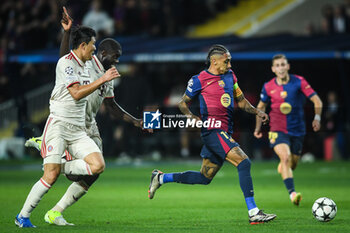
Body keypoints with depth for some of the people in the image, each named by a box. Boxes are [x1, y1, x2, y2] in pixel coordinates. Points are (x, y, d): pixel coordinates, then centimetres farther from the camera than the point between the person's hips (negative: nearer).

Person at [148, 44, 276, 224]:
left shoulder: (230, 75, 14)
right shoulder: (200, 80, -5)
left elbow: (240, 100, 25)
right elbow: (183, 103, 5)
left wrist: (257, 112, 9)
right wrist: (192, 117, -13)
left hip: (225, 132, 8)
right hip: (213, 131, -8)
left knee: (204, 177, 14)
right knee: (244, 162, -22)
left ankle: (161, 178, 31)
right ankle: (253, 213, -24)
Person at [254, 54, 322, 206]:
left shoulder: (299, 82, -6)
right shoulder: (268, 87, -2)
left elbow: (317, 100, -5)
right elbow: (261, 106, 16)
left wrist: (317, 118, -19)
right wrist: (258, 127, 17)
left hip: (297, 130, 2)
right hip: (277, 129, -2)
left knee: (292, 164, 12)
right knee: (286, 157, -26)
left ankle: (282, 167, 51)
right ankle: (292, 193, -34)